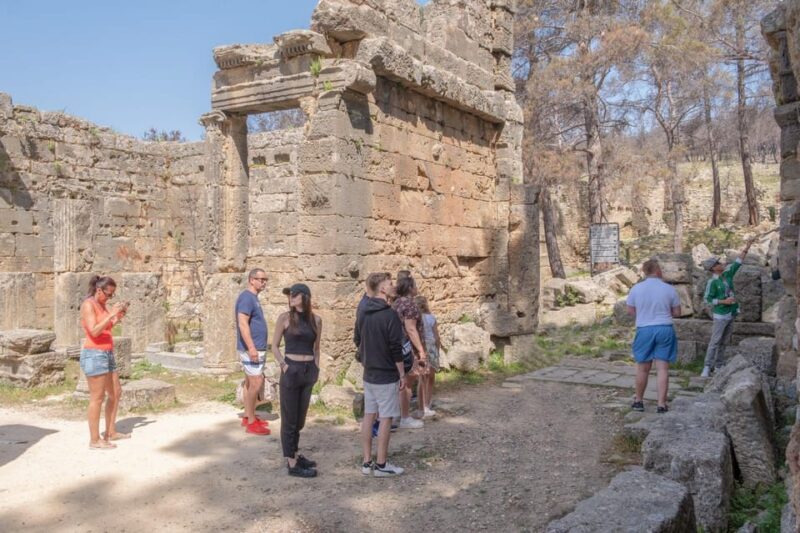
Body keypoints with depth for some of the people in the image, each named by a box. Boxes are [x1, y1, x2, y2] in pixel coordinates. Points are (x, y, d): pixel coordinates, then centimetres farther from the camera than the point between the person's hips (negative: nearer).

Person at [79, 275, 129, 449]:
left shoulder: (102, 304, 13)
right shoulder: (88, 304, -12)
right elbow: (94, 331, -21)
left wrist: (119, 316, 3)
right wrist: (111, 314, -20)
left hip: (107, 354, 9)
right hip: (94, 355, -9)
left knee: (116, 393, 14)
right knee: (97, 398, -4)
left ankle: (111, 433, 25)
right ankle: (95, 440, 4)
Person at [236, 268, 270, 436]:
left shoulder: (253, 297, 14)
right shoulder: (247, 297, -16)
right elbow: (243, 324, -24)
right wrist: (251, 347, -28)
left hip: (255, 348, 10)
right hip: (251, 348, -10)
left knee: (250, 382, 14)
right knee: (256, 383, -8)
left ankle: (248, 416, 22)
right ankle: (251, 422, -3)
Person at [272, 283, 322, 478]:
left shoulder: (316, 320, 4)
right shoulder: (285, 318, -5)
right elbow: (275, 346, 0)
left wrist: (316, 368, 6)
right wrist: (283, 365, -11)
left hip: (309, 371, 4)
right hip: (291, 371, -4)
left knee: (300, 417, 15)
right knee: (289, 418, 2)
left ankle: (294, 454, 29)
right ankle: (292, 464, 7)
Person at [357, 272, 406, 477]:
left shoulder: (364, 314, 6)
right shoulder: (390, 315, -17)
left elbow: (358, 341, 15)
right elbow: (396, 349, -17)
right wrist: (402, 375, -9)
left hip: (369, 375, 7)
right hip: (387, 376, -7)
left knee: (369, 416, 11)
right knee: (385, 418, 0)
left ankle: (367, 462, 17)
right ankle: (381, 464, 6)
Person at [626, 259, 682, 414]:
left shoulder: (636, 288, -3)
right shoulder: (669, 289, -4)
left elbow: (630, 310, 6)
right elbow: (677, 312, 4)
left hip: (644, 330, 0)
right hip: (665, 329, 0)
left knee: (642, 368, 11)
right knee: (663, 368, 4)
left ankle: (638, 401, 24)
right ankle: (661, 404, 6)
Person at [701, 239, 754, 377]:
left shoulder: (727, 273, 4)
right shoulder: (712, 282, -14)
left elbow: (738, 262, 7)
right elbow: (707, 299, -14)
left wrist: (746, 248, 1)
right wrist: (724, 301, -18)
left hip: (731, 314, 7)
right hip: (720, 315, -7)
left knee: (724, 342, 10)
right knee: (715, 341, -8)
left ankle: (719, 365, 17)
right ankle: (707, 367, -7)